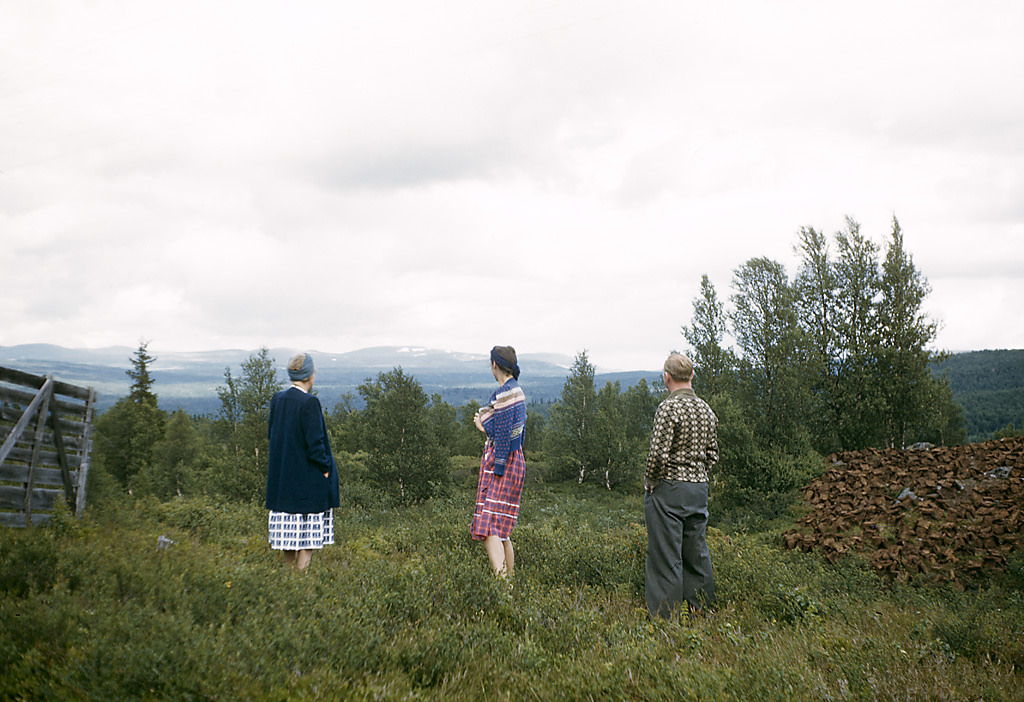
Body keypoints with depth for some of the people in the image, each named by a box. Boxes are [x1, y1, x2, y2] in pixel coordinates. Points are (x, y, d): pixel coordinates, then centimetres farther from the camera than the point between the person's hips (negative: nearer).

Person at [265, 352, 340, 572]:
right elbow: (315, 442, -19)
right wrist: (325, 468, -8)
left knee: (289, 526, 16)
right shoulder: (309, 402, -18)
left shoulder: (277, 399, 2)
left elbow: (271, 434, 10)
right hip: (308, 478, -7)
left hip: (282, 476, 7)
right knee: (310, 529, 1)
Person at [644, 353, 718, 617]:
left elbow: (659, 454, -20)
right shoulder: (707, 410, 8)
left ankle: (665, 614, 2)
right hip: (700, 488, 7)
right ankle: (702, 609, 22)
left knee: (666, 554, -1)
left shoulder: (668, 408, -15)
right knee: (696, 552, 15)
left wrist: (649, 482, -6)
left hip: (668, 489, -7)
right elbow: (712, 453, 11)